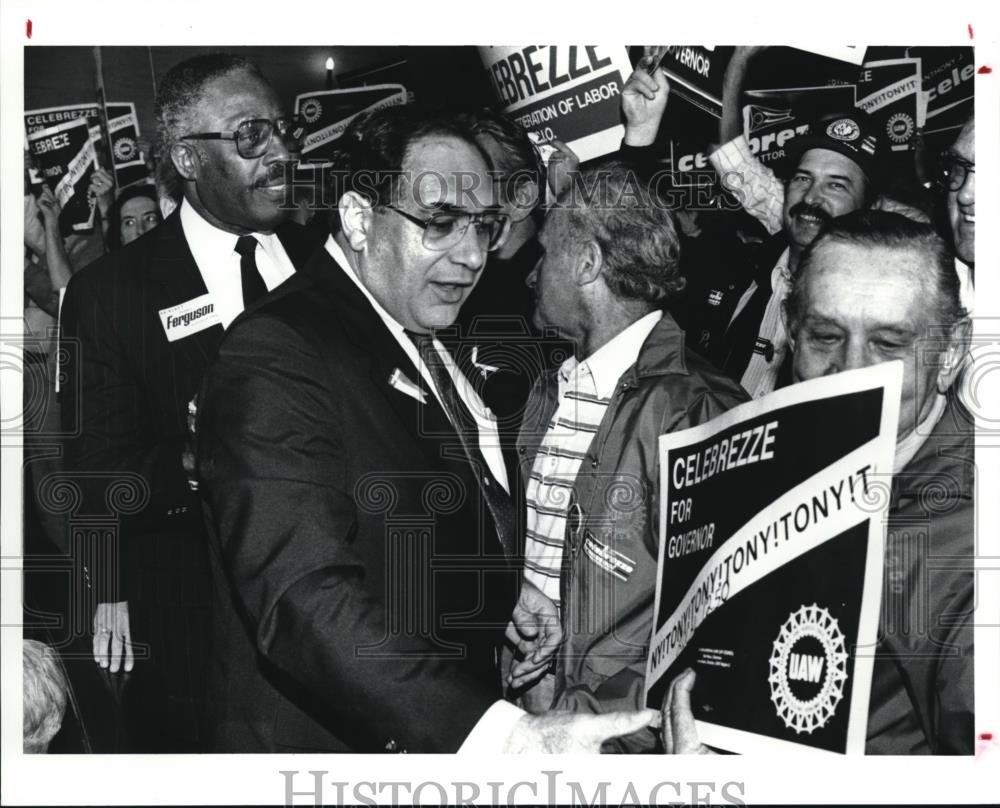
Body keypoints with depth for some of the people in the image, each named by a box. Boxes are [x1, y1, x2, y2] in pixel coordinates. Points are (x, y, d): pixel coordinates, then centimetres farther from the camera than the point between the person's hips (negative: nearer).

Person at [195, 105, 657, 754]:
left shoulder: (427, 340, 5)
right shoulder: (276, 358, -24)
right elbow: (308, 600, -35)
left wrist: (496, 589, 3)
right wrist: (509, 736, -43)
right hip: (333, 745, -8)